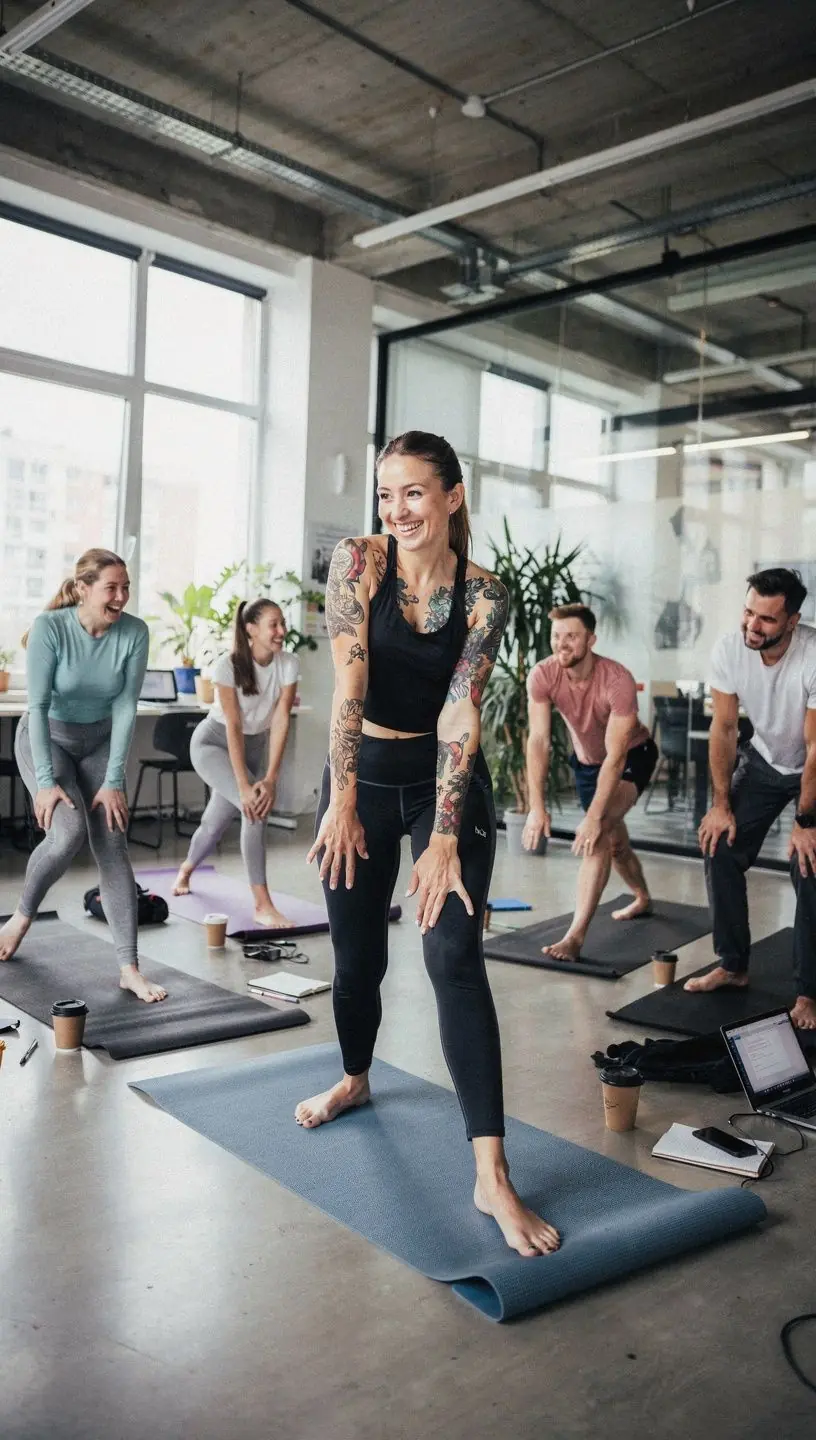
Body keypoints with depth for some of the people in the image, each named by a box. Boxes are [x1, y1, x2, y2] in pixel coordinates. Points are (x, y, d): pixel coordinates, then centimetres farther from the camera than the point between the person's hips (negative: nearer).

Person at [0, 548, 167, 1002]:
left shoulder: (135, 633, -16)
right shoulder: (50, 627, -22)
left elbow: (125, 708, -14)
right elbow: (39, 705, -21)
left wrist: (113, 782, -15)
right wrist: (45, 781, -25)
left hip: (100, 742, 3)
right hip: (47, 738, -3)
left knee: (113, 845, -8)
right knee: (69, 830, -24)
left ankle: (130, 968, -7)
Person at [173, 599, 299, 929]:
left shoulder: (288, 664, -16)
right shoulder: (229, 665, -26)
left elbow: (280, 722, -17)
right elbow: (233, 726, -27)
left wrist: (270, 779, -23)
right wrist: (244, 785, -30)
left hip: (254, 746, 5)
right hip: (213, 743, -5)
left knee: (216, 822, 14)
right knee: (255, 808, -25)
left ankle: (185, 871, 48)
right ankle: (262, 905, -20)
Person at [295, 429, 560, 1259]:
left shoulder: (483, 596, -11)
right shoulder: (358, 561, -10)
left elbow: (459, 716, -17)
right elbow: (349, 683, -17)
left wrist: (443, 839, -22)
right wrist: (342, 802, -22)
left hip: (447, 778, -1)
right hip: (365, 773, 2)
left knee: (454, 955, -13)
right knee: (356, 954, 11)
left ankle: (491, 1175, -11)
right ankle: (354, 1080, 43)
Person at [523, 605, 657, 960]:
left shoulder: (617, 680, -35)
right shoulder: (542, 675, -24)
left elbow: (616, 756, -34)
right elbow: (538, 741, -27)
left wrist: (595, 817, -39)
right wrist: (537, 807, -35)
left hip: (631, 757, -5)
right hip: (586, 760, 5)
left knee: (599, 834, -25)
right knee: (613, 840, 20)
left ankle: (576, 936, -23)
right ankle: (642, 899, 50)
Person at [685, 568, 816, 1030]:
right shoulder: (729, 649, -22)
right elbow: (724, 729, -11)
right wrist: (722, 804, -8)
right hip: (763, 761, 4)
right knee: (721, 849, -3)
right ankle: (733, 965, 13)